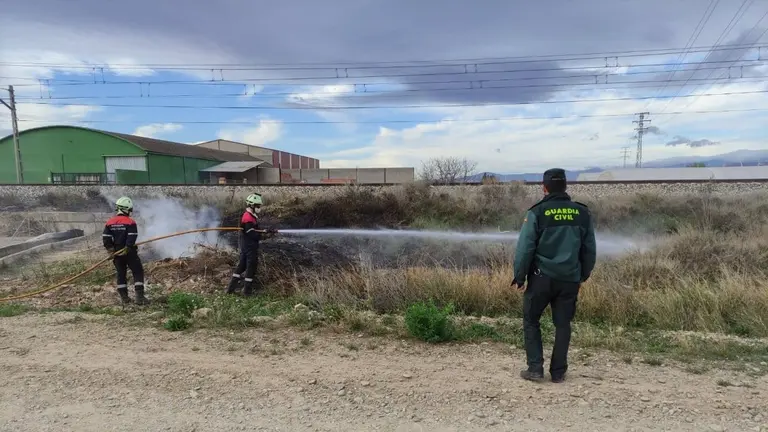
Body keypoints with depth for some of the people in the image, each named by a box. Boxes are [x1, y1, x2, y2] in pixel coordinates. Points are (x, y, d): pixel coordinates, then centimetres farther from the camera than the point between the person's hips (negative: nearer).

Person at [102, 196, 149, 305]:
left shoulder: (110, 222, 4)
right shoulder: (130, 222, -11)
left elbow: (105, 238, 1)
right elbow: (132, 238, -19)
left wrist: (111, 250, 3)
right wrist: (127, 248, -12)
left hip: (116, 253, 5)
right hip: (129, 253, -5)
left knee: (121, 274, 15)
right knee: (138, 272, 1)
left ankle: (124, 297, 17)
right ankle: (139, 296, -8)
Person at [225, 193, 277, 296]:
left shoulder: (249, 216, 13)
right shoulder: (249, 218, -20)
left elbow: (255, 231, 15)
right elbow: (253, 234, -23)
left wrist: (266, 231, 4)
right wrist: (266, 234, -18)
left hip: (245, 246, 10)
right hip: (250, 247, -10)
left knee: (241, 265, 15)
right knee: (251, 267, 0)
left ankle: (231, 288, 19)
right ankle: (247, 291, 8)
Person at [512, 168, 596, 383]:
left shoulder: (537, 212, -9)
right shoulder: (582, 213, 4)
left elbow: (524, 248, -10)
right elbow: (590, 250, 10)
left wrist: (519, 276, 0)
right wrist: (583, 275, 22)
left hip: (542, 278, -3)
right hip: (570, 280, 4)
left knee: (531, 321, 12)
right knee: (563, 324, 13)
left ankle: (535, 368, 9)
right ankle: (558, 372, 19)